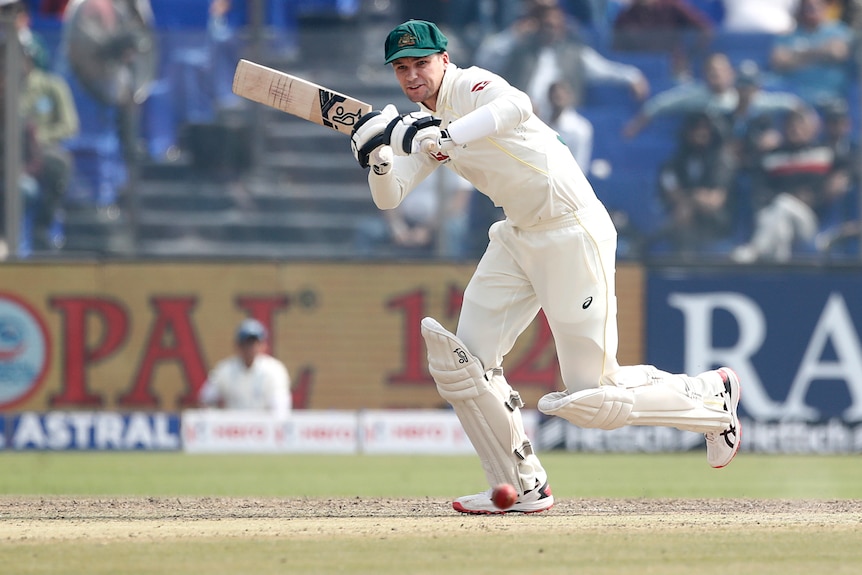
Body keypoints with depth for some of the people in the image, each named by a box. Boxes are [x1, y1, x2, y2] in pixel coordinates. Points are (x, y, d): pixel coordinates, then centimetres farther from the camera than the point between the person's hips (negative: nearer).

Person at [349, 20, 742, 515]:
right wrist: (379, 159, -17)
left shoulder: (471, 85, -16)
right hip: (520, 240, 9)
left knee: (590, 398, -8)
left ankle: (712, 394, 15)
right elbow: (389, 197, 4)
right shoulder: (428, 124, 11)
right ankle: (524, 487, 9)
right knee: (464, 362, -1)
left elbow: (516, 107, -40)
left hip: (574, 233, -9)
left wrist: (446, 137, -51)